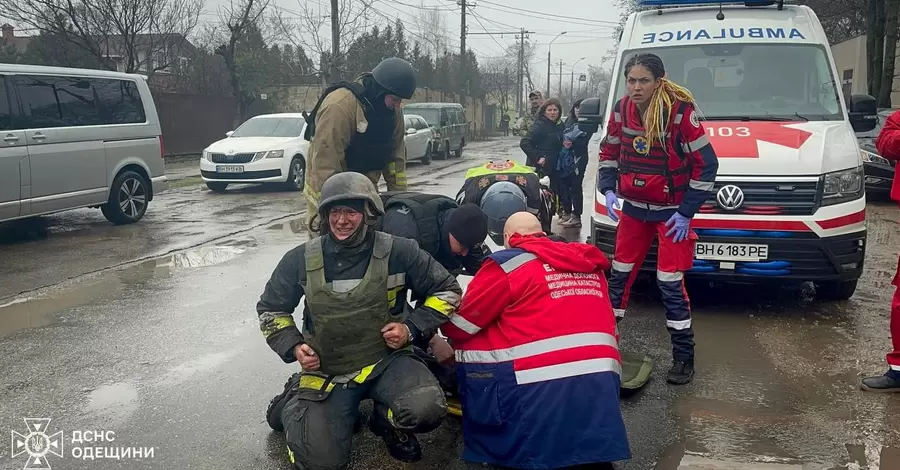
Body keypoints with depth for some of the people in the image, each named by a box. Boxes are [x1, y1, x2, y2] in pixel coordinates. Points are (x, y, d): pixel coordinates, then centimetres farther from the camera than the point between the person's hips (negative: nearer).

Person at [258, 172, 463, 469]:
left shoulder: (398, 252, -9)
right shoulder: (301, 260, -4)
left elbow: (446, 290, 3)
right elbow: (271, 309, 12)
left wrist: (413, 328, -10)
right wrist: (293, 347, -5)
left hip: (387, 359, -1)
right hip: (326, 370, 1)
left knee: (427, 410, -31)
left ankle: (386, 419, 7)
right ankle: (293, 402, 20)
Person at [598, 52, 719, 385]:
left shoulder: (680, 111, -20)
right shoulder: (621, 110, -6)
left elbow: (706, 164, -15)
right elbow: (609, 152, 10)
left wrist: (686, 212, -14)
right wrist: (608, 190, -4)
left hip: (672, 212, -5)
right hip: (633, 209, 5)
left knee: (670, 284, -4)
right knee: (620, 274, 12)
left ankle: (683, 357, 9)